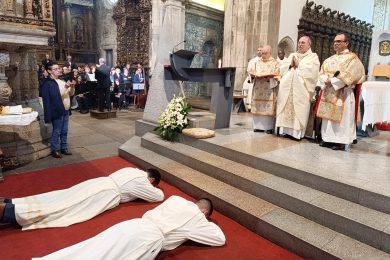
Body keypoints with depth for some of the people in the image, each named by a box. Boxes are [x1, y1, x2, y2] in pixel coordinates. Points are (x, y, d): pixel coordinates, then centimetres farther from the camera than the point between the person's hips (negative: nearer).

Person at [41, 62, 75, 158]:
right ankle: (54, 150, 15)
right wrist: (48, 116, -19)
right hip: (57, 112, -7)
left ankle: (64, 148, 26)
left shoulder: (62, 81, 12)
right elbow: (46, 101, -16)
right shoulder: (47, 84, -13)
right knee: (56, 132, 3)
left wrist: (72, 87, -6)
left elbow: (71, 94, 17)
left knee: (64, 132, 15)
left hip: (66, 111, 7)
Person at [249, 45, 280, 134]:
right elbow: (253, 73, 19)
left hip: (269, 89, -4)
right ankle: (258, 125, 8)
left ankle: (269, 127, -1)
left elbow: (276, 75, -1)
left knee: (269, 108, -6)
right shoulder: (258, 62, 17)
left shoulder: (275, 63, 6)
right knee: (258, 108, 1)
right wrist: (255, 75, -3)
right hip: (258, 88, 4)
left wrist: (267, 76, -18)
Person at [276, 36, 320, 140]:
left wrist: (298, 65, -2)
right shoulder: (292, 55, 24)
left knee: (299, 111, -7)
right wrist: (290, 64, -3)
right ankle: (285, 130, 5)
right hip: (287, 87, 5)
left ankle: (297, 132, -4)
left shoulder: (313, 57, 8)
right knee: (286, 109, 0)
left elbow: (311, 71, -9)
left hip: (301, 89, -4)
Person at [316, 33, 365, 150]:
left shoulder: (352, 58, -1)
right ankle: (328, 138, 13)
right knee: (328, 116, 7)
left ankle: (340, 141, -1)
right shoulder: (330, 59, 18)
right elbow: (322, 73, 10)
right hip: (328, 93, 6)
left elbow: (349, 75, -13)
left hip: (342, 94, -6)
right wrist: (326, 80, -11)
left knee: (341, 117, -5)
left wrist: (332, 81, -17)